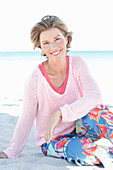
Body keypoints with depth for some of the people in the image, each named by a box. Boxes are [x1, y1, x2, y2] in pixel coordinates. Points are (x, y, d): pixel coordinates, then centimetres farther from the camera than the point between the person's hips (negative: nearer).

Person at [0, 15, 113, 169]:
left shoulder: (77, 63, -11)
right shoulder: (35, 80, -19)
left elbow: (95, 96, -22)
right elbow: (27, 119, -7)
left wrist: (60, 113, -30)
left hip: (77, 128, 3)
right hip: (52, 140, -2)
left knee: (96, 111, -32)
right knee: (88, 152, -34)